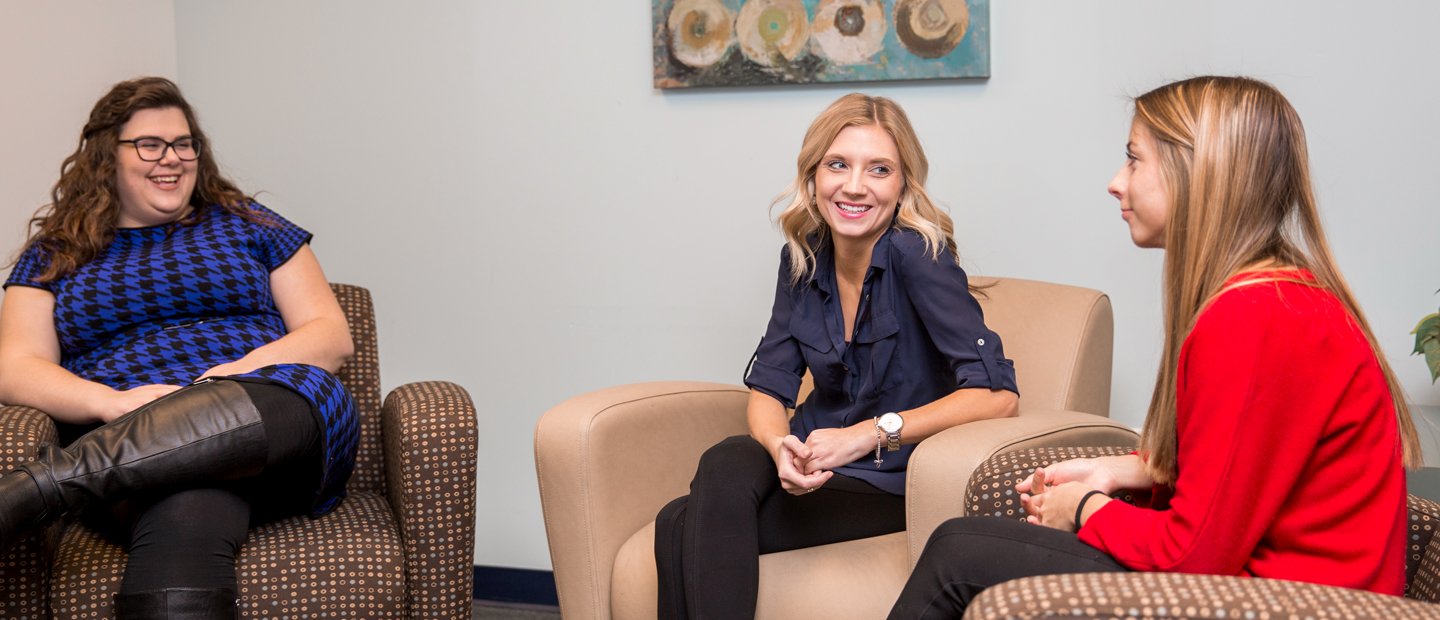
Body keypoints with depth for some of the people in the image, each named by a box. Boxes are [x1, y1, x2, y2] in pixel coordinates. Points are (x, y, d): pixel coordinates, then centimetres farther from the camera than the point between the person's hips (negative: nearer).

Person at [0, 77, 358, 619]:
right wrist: (112, 402, -13)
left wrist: (250, 368, -9)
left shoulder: (247, 225, 22)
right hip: (128, 441, -1)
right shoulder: (55, 255, 22)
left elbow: (333, 335, 13)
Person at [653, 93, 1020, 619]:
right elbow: (767, 390, 4)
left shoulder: (916, 255, -16)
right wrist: (782, 448, -19)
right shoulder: (802, 258, 3)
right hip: (815, 466, 6)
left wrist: (870, 433, -26)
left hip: (892, 483, -5)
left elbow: (997, 394, -21)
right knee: (725, 463, -29)